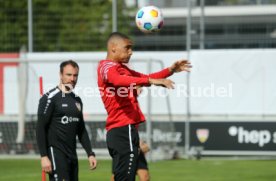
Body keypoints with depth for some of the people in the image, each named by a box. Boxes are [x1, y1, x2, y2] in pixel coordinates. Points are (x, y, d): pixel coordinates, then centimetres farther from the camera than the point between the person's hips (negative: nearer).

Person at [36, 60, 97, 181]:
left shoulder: (77, 100, 16)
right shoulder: (50, 98, -6)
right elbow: (40, 129, -10)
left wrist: (90, 154, 14)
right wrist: (44, 156, -17)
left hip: (72, 155, 7)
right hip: (56, 153, -7)